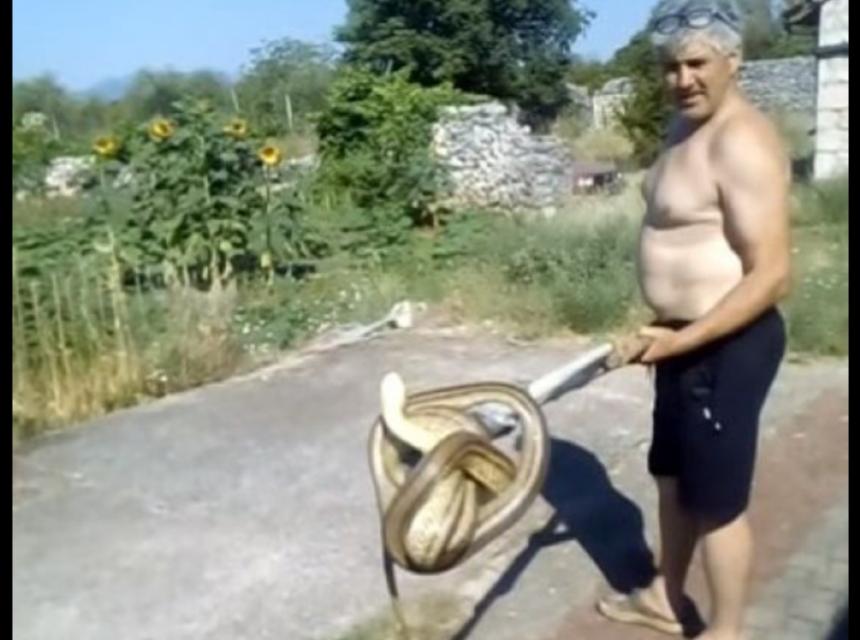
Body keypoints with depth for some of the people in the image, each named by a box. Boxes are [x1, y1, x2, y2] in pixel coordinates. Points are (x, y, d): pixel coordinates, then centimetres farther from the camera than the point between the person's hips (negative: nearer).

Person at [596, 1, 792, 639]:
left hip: (728, 346, -10)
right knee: (673, 473, 22)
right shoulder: (686, 124, 9)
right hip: (687, 336, 10)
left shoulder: (743, 143, -22)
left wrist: (682, 340, -25)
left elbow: (771, 275, -25)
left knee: (717, 497, 4)